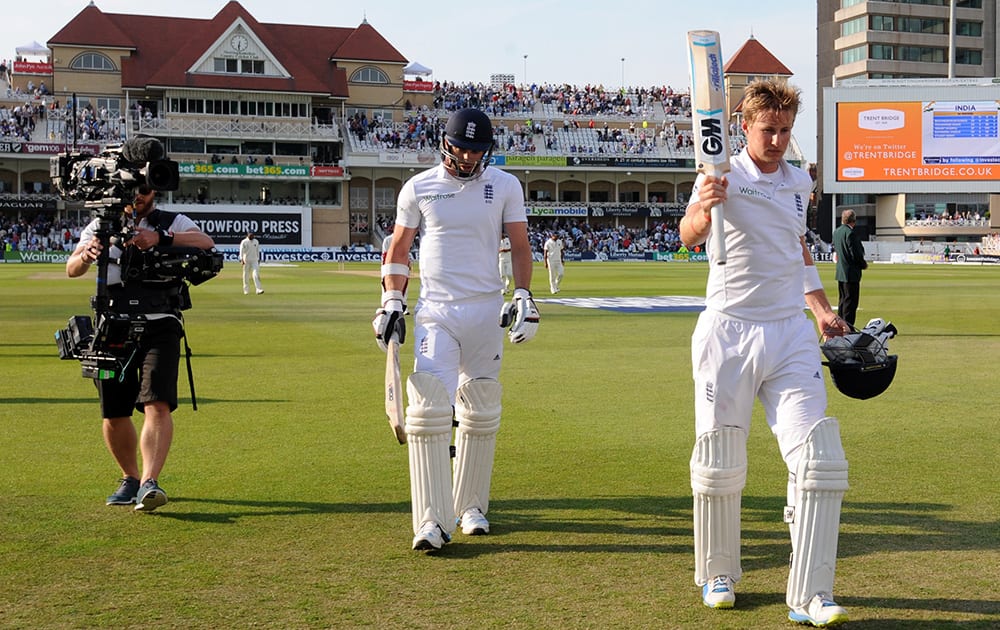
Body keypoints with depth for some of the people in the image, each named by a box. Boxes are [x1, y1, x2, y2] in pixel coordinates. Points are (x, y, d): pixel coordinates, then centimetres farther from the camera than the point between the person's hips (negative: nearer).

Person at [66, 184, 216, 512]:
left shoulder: (173, 223, 7)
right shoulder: (101, 226, 13)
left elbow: (205, 243, -14)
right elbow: (72, 269, 0)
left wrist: (161, 238, -30)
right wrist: (86, 256, -24)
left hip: (159, 326, -2)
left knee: (157, 405, -19)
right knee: (114, 414, 5)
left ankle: (149, 484, -26)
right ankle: (130, 479, 26)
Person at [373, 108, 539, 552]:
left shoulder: (504, 186, 5)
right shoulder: (419, 188, 4)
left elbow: (520, 246, 8)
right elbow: (399, 248, 10)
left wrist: (524, 295, -4)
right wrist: (392, 300, 0)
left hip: (486, 313, 1)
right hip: (435, 312, -1)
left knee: (480, 414, 8)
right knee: (428, 410, -13)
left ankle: (471, 505, 23)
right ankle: (433, 520, -12)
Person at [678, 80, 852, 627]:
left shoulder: (798, 182, 12)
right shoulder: (724, 177, -6)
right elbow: (688, 236, -26)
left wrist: (822, 310, 19)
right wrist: (702, 210, -48)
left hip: (790, 333, 4)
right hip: (728, 333, -4)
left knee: (819, 459, -8)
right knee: (719, 465, 3)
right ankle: (717, 575, 24)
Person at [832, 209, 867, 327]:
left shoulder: (836, 232, 7)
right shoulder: (851, 233, -19)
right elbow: (856, 254, -20)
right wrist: (863, 265, -4)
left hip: (840, 272, 9)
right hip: (851, 273, -9)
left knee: (843, 300, 17)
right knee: (850, 303, -3)